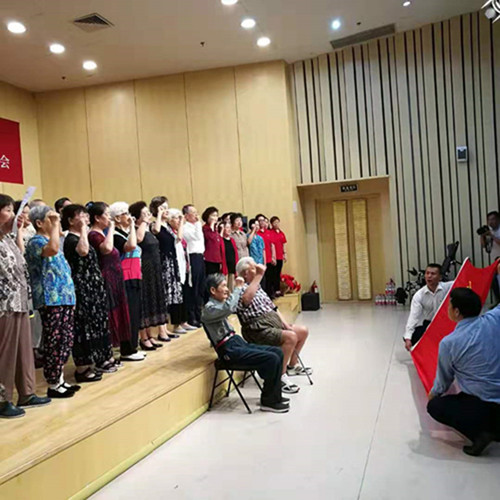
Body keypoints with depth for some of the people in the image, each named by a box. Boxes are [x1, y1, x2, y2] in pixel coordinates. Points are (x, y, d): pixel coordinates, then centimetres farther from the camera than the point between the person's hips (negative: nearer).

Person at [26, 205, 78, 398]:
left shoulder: (50, 240, 19)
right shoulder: (36, 241, -9)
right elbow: (52, 249, -34)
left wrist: (70, 295, 20)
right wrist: (55, 225, -22)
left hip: (64, 299, 9)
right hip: (50, 301, -9)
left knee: (65, 341, 12)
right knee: (54, 343, -3)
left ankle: (60, 380, 23)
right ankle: (53, 385, 8)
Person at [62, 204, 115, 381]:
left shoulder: (80, 237, 15)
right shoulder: (71, 239, -13)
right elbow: (83, 251, -35)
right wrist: (83, 230, -25)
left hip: (91, 287, 10)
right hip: (82, 288, -10)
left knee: (95, 324, 15)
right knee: (84, 327, -5)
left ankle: (98, 361, 26)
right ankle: (82, 368, 3)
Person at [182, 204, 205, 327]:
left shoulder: (195, 226, 19)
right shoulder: (185, 228, -10)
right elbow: (198, 237, -22)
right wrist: (198, 223, -15)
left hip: (200, 257, 9)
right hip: (193, 258, -9)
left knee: (201, 289, 12)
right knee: (192, 290, -4)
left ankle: (198, 316, 21)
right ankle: (191, 318, 3)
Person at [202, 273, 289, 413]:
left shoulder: (221, 304, 15)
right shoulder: (209, 308, -13)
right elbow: (228, 308, -32)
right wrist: (238, 288, -21)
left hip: (238, 342, 9)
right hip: (230, 350, -9)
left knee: (278, 352, 2)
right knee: (272, 359, -19)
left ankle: (274, 395, 12)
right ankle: (268, 401, -4)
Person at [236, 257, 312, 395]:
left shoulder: (258, 287, 20)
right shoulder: (241, 289, -11)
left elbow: (272, 308, 21)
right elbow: (246, 299, -37)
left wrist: (286, 325, 10)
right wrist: (259, 276, -32)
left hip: (274, 322, 10)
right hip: (259, 329, -10)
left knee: (303, 331, 14)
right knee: (291, 337, -29)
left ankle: (292, 366, 30)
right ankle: (280, 377, -18)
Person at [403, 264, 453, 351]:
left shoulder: (447, 287, -14)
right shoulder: (419, 295, -14)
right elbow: (413, 317, -19)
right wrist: (408, 338, -28)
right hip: (428, 323, 1)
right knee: (414, 337, -18)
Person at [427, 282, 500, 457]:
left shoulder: (448, 343, -14)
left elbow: (444, 380, 3)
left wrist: (433, 395, 25)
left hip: (484, 406, -6)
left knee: (434, 406, 15)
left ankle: (478, 432, -3)